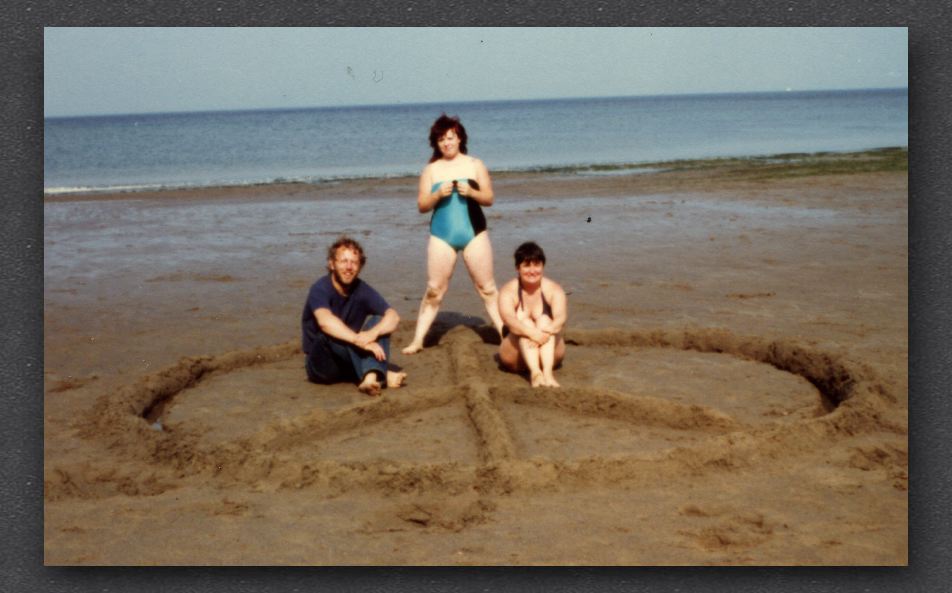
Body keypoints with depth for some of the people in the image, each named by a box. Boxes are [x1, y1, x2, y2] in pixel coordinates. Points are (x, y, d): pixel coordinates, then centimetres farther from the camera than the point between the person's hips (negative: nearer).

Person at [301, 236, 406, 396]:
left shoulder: (362, 290, -3)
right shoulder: (320, 289, -17)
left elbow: (393, 316, -17)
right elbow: (325, 322, -38)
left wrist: (373, 333, -37)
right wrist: (360, 340, -48)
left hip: (350, 361, 5)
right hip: (322, 364, -4)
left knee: (379, 321, -16)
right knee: (332, 333, -34)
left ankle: (371, 376, -40)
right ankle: (382, 376, -35)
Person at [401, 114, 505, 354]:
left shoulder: (475, 165, 6)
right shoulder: (431, 169, 5)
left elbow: (489, 199, 5)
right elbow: (422, 205, 4)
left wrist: (471, 192, -14)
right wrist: (438, 194, -15)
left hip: (474, 233, 0)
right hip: (442, 235, 0)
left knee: (487, 288, 3)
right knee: (434, 291, 0)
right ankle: (418, 340, 7)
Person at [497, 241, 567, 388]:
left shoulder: (553, 289, -5)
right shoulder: (509, 291, -7)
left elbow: (561, 317, -23)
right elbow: (509, 319, -26)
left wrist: (548, 330, -46)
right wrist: (532, 333, -46)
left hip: (549, 355, 1)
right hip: (516, 359, 0)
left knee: (544, 320, -24)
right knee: (523, 319, -26)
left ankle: (548, 372, -46)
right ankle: (535, 372, -48)